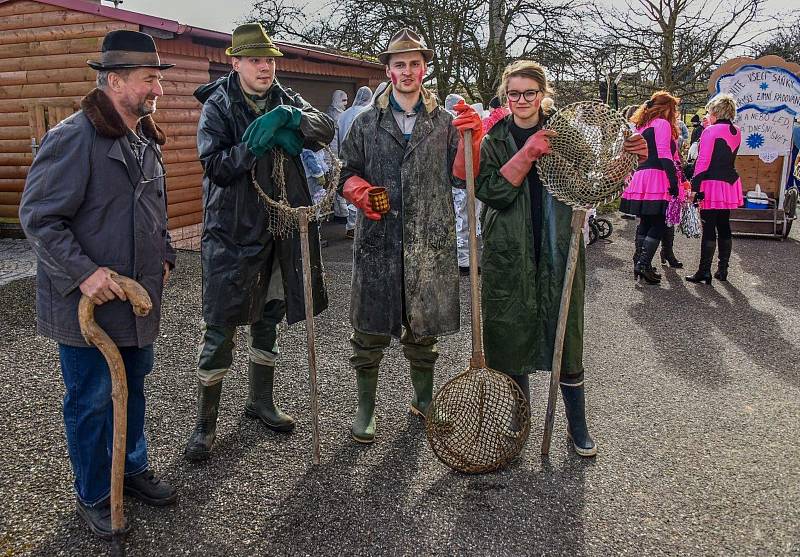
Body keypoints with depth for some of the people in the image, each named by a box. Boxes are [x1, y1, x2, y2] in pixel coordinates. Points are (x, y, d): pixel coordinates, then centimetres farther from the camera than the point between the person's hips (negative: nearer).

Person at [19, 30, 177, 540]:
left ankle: (133, 468, 41)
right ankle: (94, 496, 26)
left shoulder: (146, 140, 10)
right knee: (91, 400, 7)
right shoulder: (73, 137, -17)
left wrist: (165, 255, 11)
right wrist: (83, 272, -25)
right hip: (86, 301, -8)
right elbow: (38, 217, -18)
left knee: (133, 386, 21)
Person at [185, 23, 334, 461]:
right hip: (233, 232, -5)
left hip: (282, 229, 5)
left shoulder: (287, 101, 9)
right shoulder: (217, 107, -4)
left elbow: (326, 130, -6)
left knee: (268, 320, 16)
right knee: (219, 328, -3)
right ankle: (205, 422, 11)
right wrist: (258, 143, -24)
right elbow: (216, 166, -16)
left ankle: (260, 401, 34)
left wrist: (288, 118, -22)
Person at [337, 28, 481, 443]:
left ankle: (423, 400, 33)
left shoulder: (444, 122, 10)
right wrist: (359, 191, -10)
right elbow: (348, 173, 12)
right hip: (378, 239, 0)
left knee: (424, 328, 12)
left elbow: (459, 175, 2)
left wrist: (470, 137, -14)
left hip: (430, 241, 1)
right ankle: (365, 408, 20)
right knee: (369, 331, 4)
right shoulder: (367, 122, 9)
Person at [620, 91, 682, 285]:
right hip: (656, 177, -8)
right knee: (659, 224, -5)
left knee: (645, 222, 13)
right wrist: (674, 182, -17)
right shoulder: (662, 124, -3)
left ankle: (639, 263, 15)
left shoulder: (643, 126, 22)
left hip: (640, 177, 8)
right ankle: (644, 263, -12)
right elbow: (664, 155, -14)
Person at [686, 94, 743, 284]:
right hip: (730, 183, 7)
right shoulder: (737, 132, 11)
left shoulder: (711, 131, -11)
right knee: (724, 227, 12)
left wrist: (695, 187, -14)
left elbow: (703, 161, -15)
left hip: (712, 184, -7)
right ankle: (723, 270, 17)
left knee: (708, 229, -6)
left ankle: (704, 272, -4)